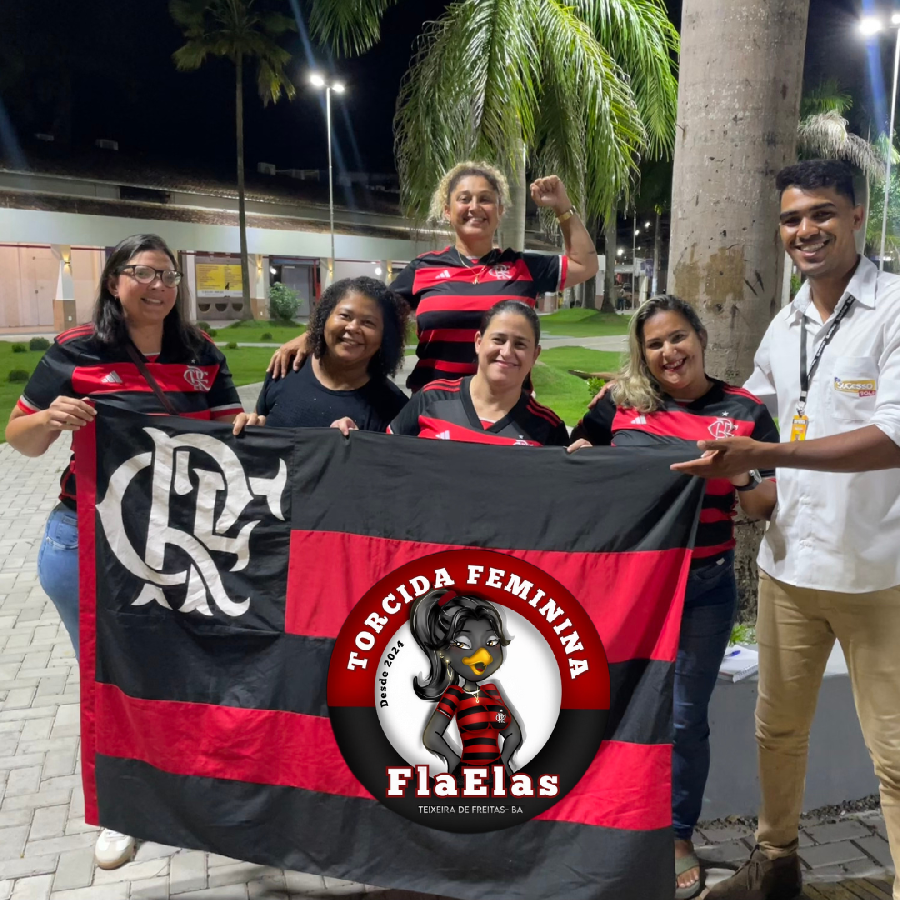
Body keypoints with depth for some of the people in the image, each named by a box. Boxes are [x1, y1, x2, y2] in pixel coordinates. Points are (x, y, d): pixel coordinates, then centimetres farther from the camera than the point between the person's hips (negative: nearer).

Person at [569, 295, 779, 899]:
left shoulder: (744, 411, -1)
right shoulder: (620, 404, 0)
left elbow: (768, 508, 0)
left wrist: (738, 476, -19)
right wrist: (579, 461, -9)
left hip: (704, 585, -1)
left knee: (685, 718, 10)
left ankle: (679, 836, 31)